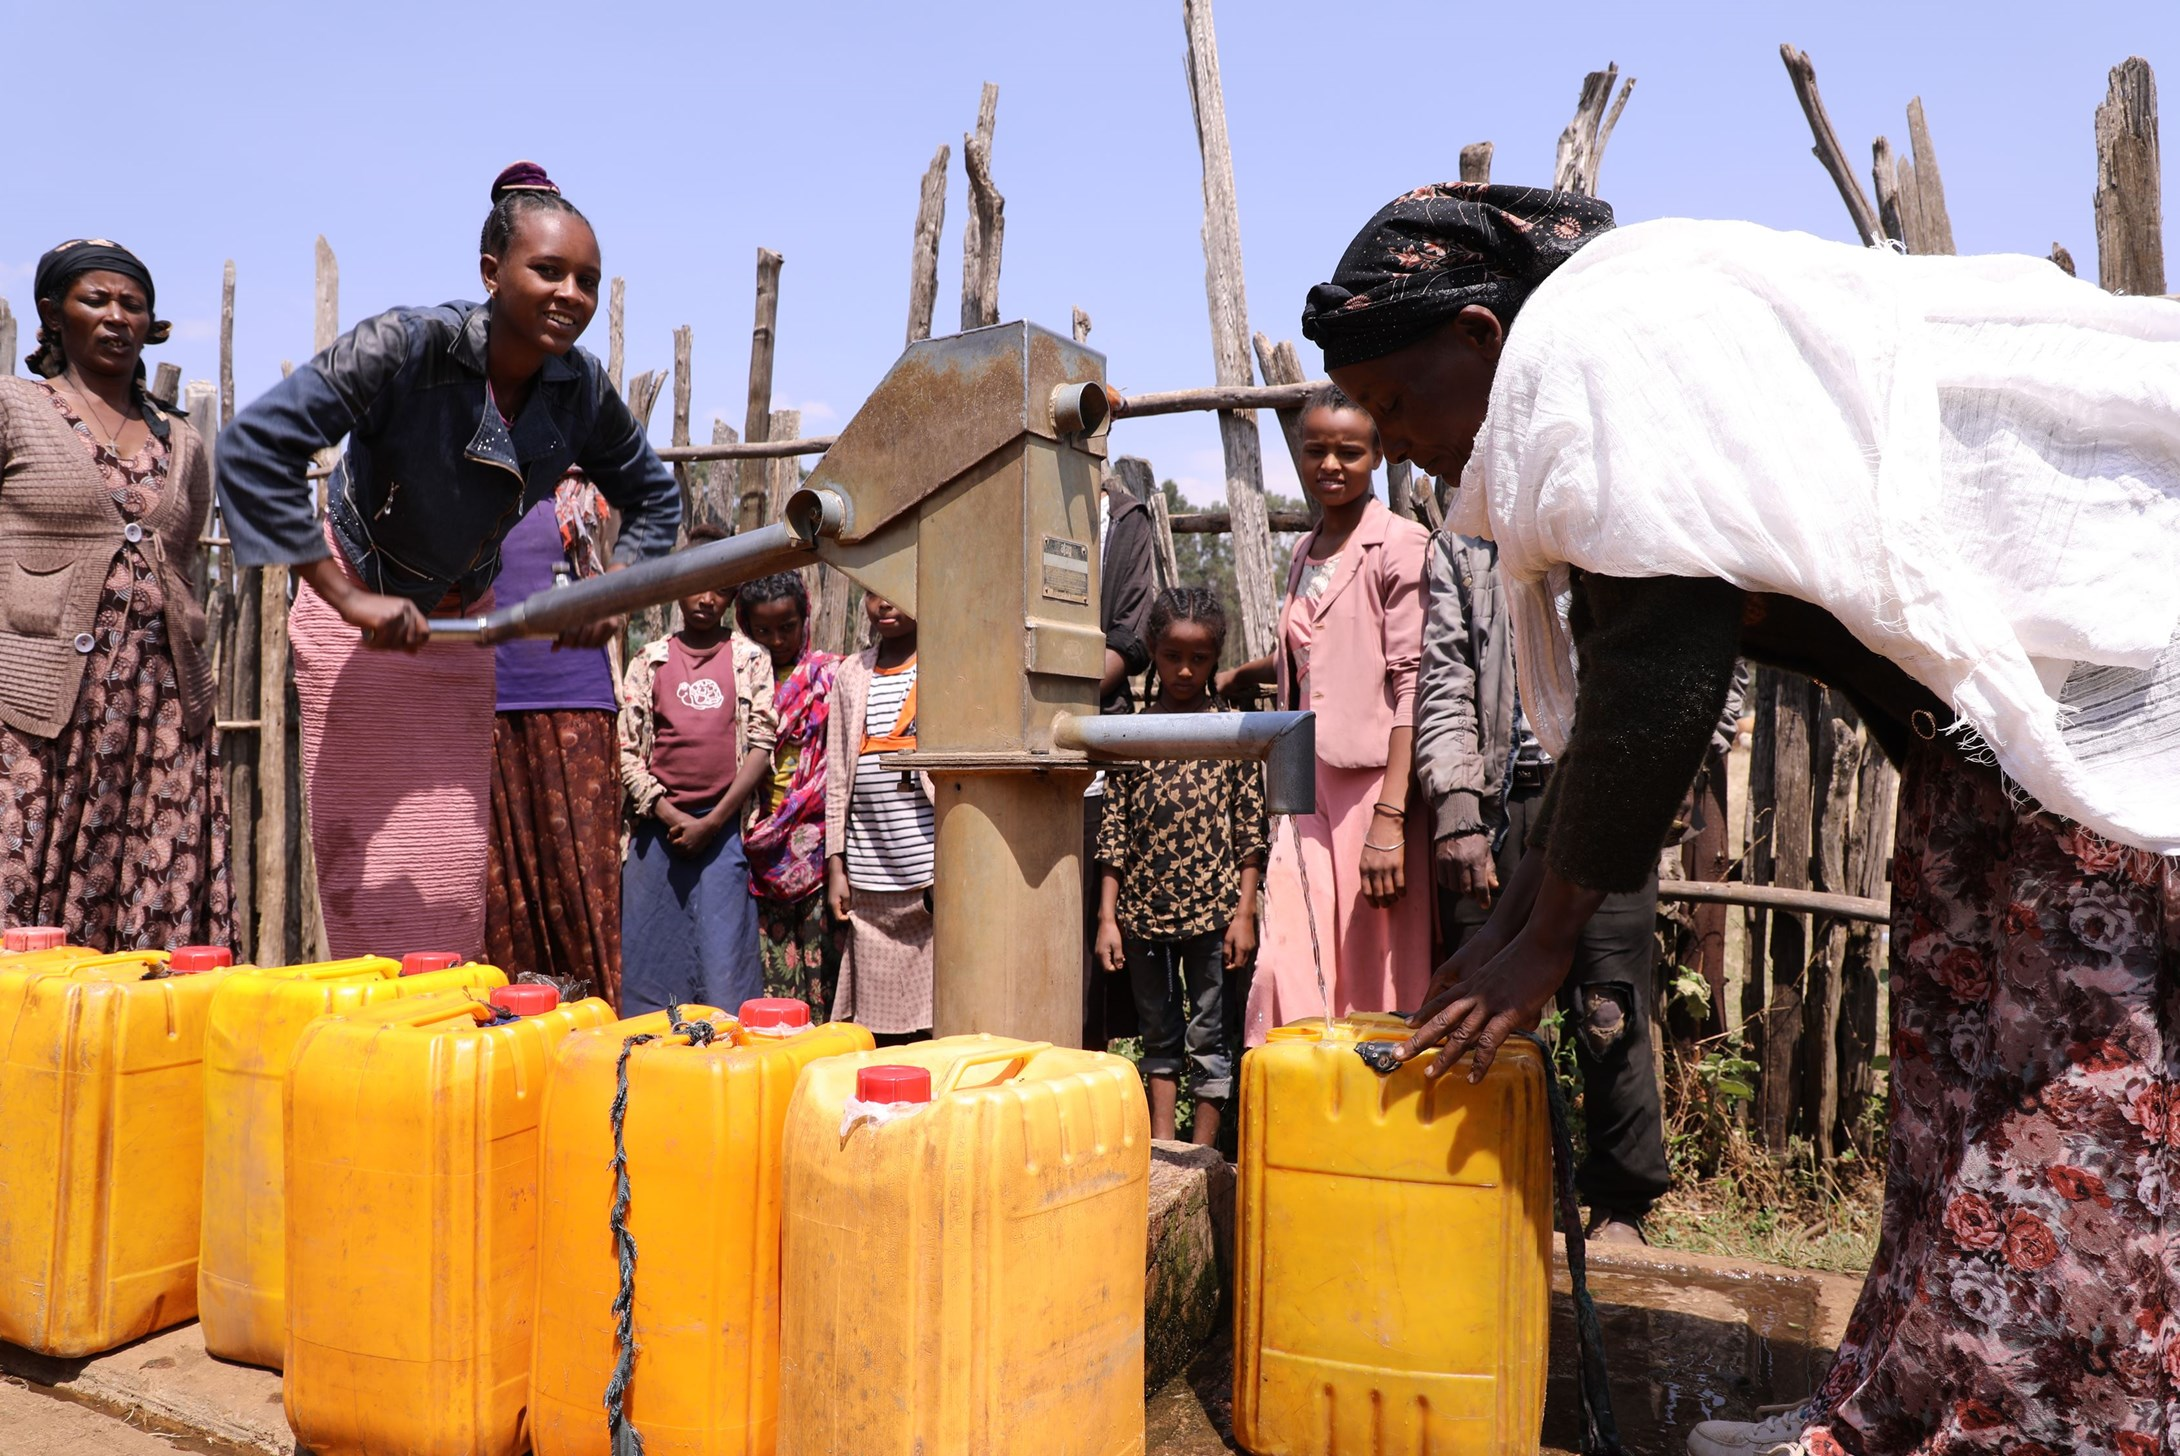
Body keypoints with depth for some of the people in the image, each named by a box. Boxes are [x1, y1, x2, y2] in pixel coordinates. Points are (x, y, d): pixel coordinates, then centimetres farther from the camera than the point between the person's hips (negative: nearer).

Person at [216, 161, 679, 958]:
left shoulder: (580, 388, -10)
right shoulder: (407, 346, -25)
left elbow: (654, 496, 7)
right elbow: (253, 444, -30)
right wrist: (350, 599, -30)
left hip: (461, 624, 5)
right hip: (356, 620, -4)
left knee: (458, 864, 8)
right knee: (367, 861, -3)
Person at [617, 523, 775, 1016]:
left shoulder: (751, 659, 6)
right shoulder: (649, 661, 10)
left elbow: (762, 745, 0)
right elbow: (626, 750, 5)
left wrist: (713, 821, -7)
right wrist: (671, 816, -6)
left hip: (724, 829, -1)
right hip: (659, 826, 2)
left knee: (724, 962, -4)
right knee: (648, 959, 3)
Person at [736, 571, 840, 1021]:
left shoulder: (831, 674, 4)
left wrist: (782, 823, -6)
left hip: (815, 834, -2)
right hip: (759, 840, 2)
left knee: (820, 947, -3)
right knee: (772, 961, 2)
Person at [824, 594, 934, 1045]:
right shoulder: (852, 674, 17)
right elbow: (838, 777, 15)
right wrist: (836, 864, 9)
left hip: (930, 871, -4)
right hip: (869, 878, 4)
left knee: (935, 1024, -4)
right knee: (877, 1026, 6)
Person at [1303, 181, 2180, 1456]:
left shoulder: (1600, 346, -19)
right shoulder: (1573, 394, 12)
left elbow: (1660, 682, -22)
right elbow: (1612, 693, 15)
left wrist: (1546, 939, -12)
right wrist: (1510, 922, 15)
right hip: (1975, 727, 10)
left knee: (2048, 1090, -4)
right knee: (1963, 1069, 11)